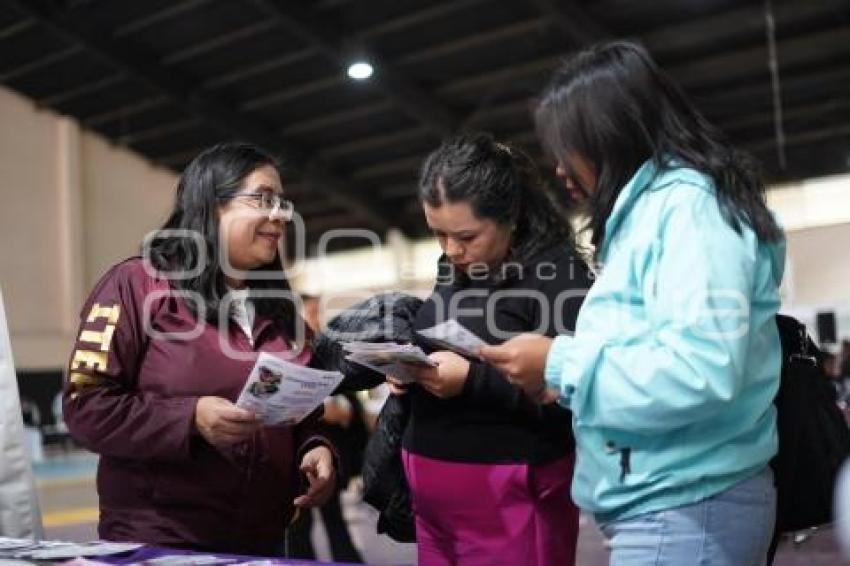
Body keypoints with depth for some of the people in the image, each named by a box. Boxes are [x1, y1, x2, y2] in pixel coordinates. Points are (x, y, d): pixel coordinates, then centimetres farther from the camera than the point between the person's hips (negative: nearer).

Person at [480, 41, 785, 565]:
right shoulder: (650, 209, 14)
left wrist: (561, 363, -16)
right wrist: (560, 378, 6)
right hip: (666, 503, 9)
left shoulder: (687, 204, -14)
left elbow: (702, 372, -26)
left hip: (687, 507, -9)